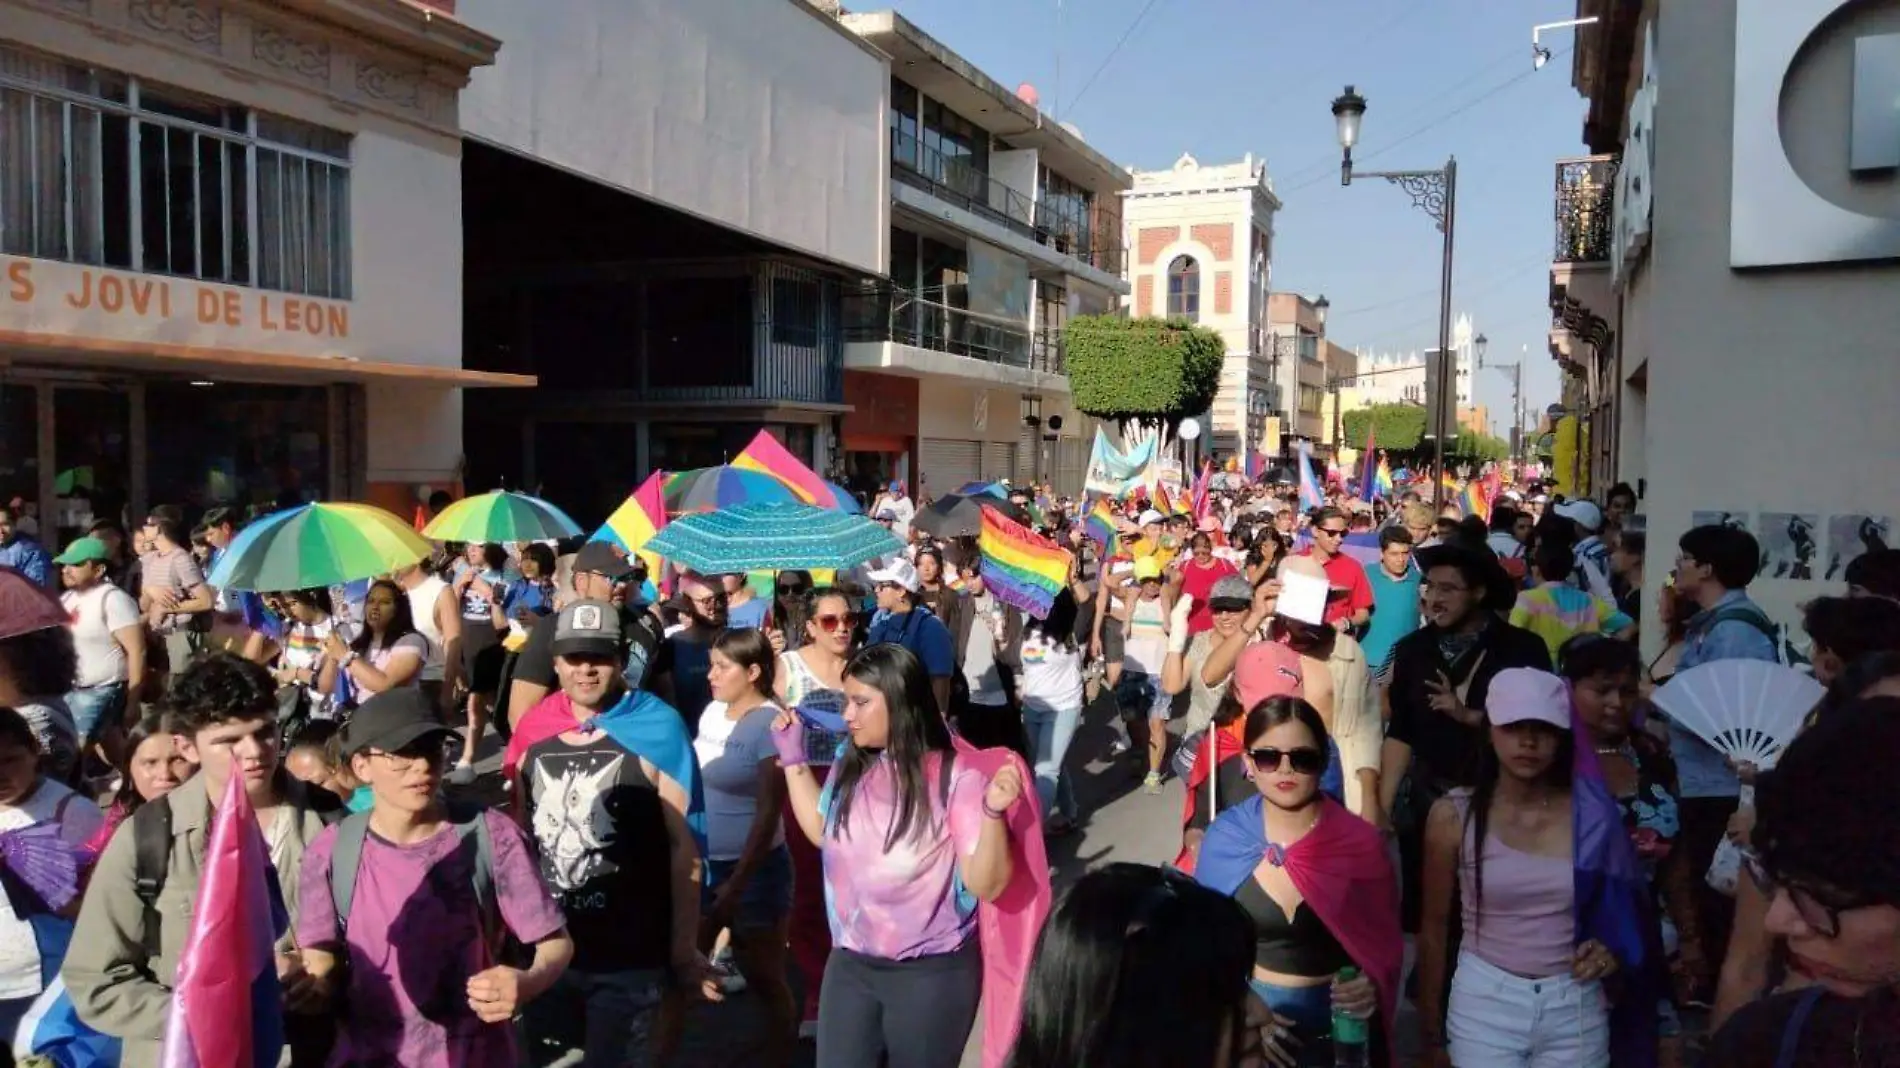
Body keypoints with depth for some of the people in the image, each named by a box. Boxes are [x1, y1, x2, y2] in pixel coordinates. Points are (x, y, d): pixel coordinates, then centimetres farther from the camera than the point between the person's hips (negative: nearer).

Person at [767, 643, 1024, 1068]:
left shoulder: (956, 778, -17)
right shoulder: (850, 768, 1)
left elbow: (987, 885, -18)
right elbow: (823, 833, 19)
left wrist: (993, 811, -35)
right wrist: (793, 759, 11)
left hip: (931, 974, -5)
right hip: (849, 964, 5)